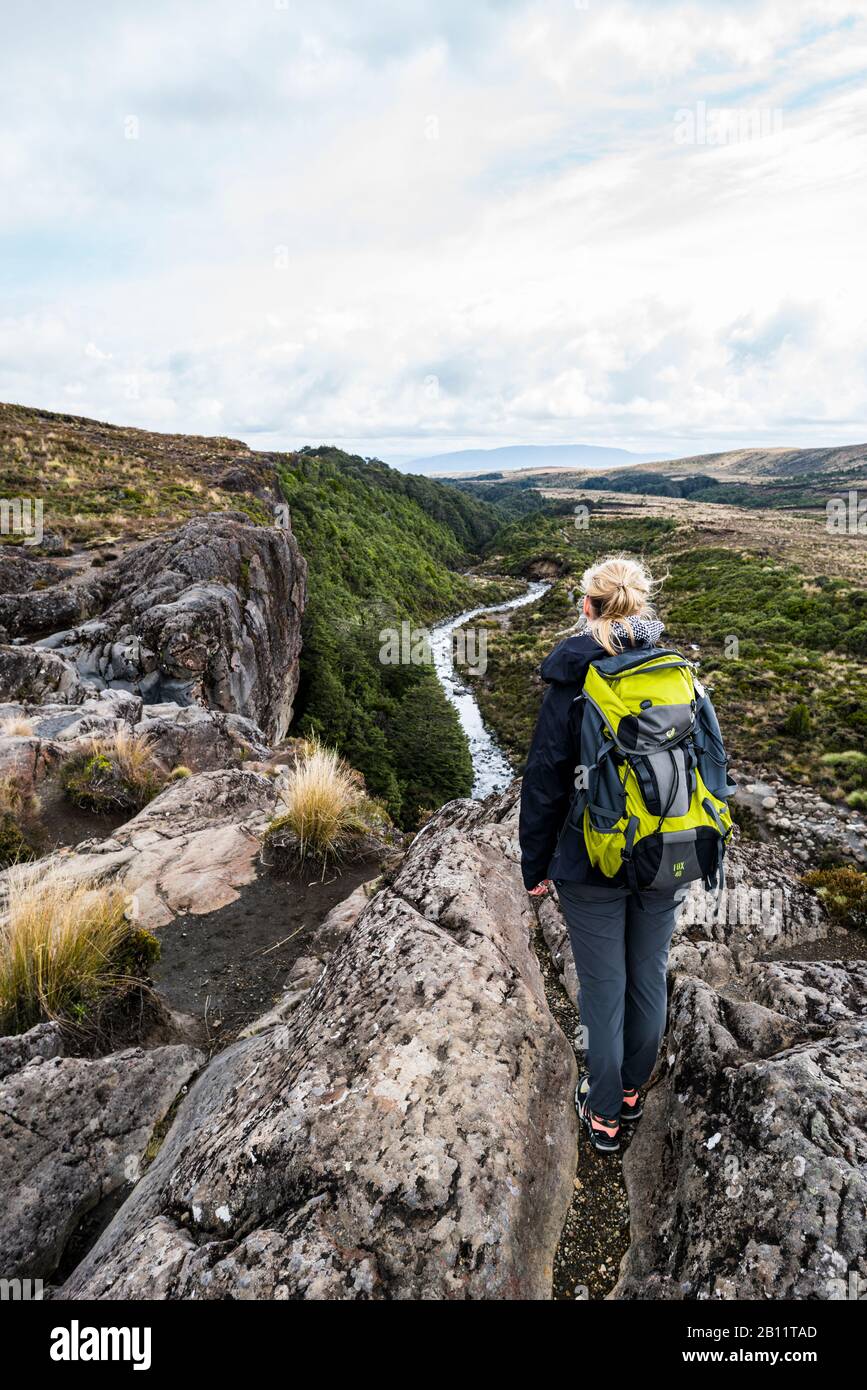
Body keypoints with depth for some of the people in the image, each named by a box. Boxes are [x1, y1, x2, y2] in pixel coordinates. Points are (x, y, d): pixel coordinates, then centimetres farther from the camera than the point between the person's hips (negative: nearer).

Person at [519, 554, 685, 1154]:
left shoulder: (570, 680, -14)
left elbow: (546, 779, -11)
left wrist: (535, 865, 0)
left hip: (593, 863, -4)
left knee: (604, 989, 12)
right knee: (650, 978, 21)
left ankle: (605, 1114, 30)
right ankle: (633, 1091, 42)